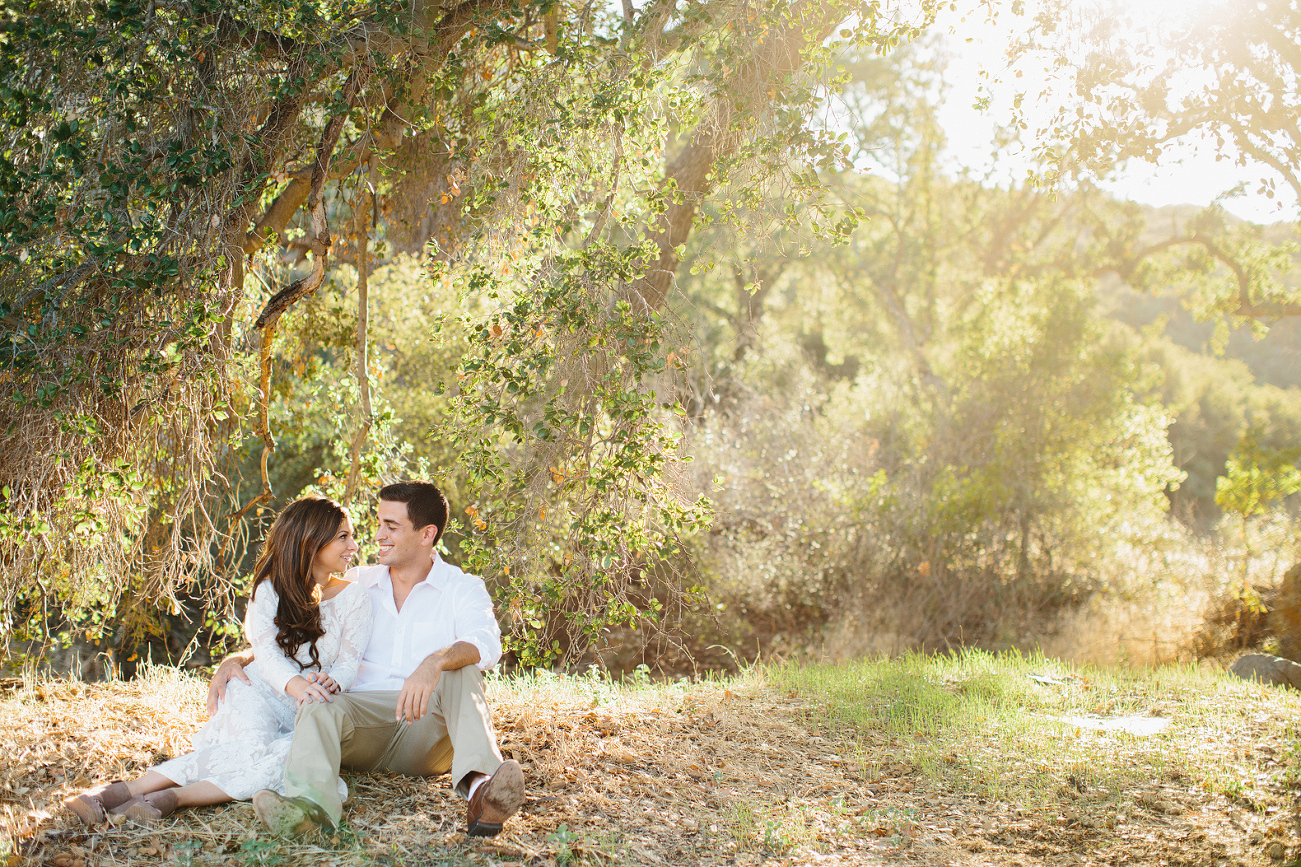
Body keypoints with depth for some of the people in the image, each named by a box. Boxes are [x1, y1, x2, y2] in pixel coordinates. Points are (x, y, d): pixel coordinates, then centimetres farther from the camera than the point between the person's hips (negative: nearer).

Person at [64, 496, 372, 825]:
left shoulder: (354, 598, 8)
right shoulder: (269, 590, 6)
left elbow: (349, 663, 0)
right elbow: (268, 653, -10)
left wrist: (330, 682, -26)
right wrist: (296, 684, -33)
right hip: (261, 691, -1)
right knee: (254, 746, -36)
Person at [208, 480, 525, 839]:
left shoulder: (462, 589, 4)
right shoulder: (358, 584, 17)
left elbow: (487, 644, -17)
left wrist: (435, 662, -39)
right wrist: (241, 657, -1)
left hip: (428, 729, -2)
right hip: (364, 718, 2)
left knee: (462, 671, -30)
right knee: (318, 708, -29)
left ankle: (480, 786, -55)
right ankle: (308, 801, -59)